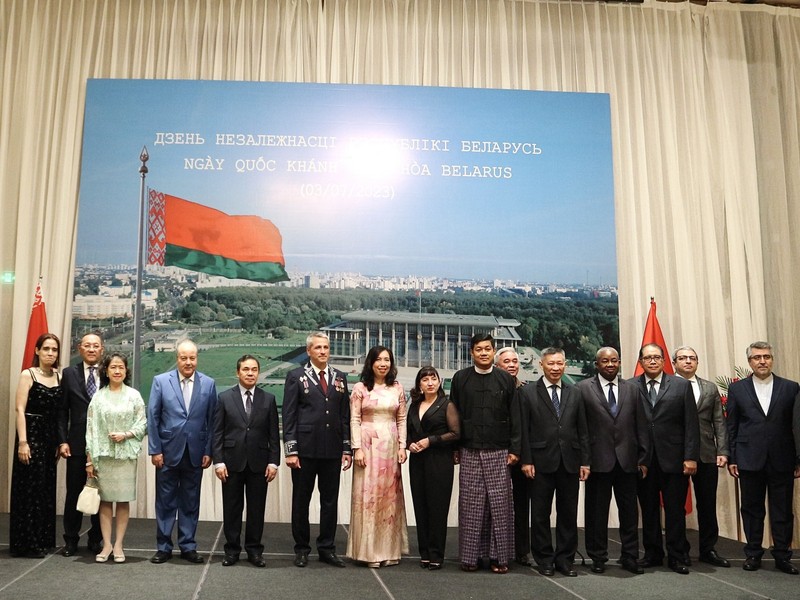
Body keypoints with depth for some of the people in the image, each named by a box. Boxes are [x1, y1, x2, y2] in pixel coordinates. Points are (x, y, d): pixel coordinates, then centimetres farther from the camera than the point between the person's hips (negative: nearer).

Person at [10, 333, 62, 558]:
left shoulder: (59, 377, 8)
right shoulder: (28, 375, -5)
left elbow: (60, 413, 8)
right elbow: (20, 410, -11)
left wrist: (60, 442, 4)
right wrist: (22, 442, -18)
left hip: (51, 438, 5)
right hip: (32, 434, -5)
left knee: (47, 488, 11)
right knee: (30, 488, -1)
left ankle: (43, 539, 21)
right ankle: (26, 543, 7)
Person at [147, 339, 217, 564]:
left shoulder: (208, 384, 2)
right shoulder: (160, 381, -1)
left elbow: (211, 420, 3)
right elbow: (152, 417, -1)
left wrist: (208, 451, -1)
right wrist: (155, 450, -5)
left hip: (195, 453, 1)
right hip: (168, 452, -1)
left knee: (191, 502, 9)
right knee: (166, 502, 8)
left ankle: (188, 546, 20)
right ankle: (164, 547, 20)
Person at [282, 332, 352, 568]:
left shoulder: (339, 378, 11)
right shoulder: (296, 376, 0)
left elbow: (345, 415, 11)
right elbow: (288, 416, -3)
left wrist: (347, 448, 6)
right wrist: (290, 450, -9)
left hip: (332, 450, 3)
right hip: (305, 449, -3)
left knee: (330, 501, 9)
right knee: (301, 500, 7)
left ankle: (327, 548, 20)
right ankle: (301, 548, 20)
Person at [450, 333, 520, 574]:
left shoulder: (506, 380, 4)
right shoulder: (460, 378, 5)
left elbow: (515, 417, 4)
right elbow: (454, 415, 8)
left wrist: (514, 449, -1)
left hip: (499, 452, 0)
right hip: (469, 452, 0)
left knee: (500, 504, 0)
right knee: (470, 504, 3)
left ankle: (498, 556, 9)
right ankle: (470, 555, 12)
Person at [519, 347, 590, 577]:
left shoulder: (575, 394, 11)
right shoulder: (528, 392, 1)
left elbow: (582, 431, 10)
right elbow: (524, 430, -3)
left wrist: (585, 461, 4)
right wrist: (526, 460, -8)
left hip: (570, 462, 3)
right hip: (541, 462, -3)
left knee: (568, 513, 8)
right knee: (540, 513, 6)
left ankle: (565, 559, 19)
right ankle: (544, 559, 17)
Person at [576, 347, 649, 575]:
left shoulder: (632, 389, 10)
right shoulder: (583, 389, 0)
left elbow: (641, 426, 9)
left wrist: (643, 459, 4)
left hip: (627, 460, 3)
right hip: (598, 459, -3)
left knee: (629, 511, 7)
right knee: (597, 511, 6)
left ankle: (629, 557, 19)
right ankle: (598, 557, 18)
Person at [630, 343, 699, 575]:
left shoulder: (681, 385, 3)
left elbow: (691, 424, 0)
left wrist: (691, 457, -7)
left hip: (674, 458, 0)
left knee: (676, 510, 6)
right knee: (648, 510, 10)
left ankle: (677, 556, 17)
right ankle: (652, 554, 22)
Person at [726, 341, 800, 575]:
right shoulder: (737, 389, 5)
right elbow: (731, 427, 5)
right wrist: (731, 458, 1)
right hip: (749, 459, 0)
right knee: (752, 509, 8)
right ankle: (753, 554, 18)